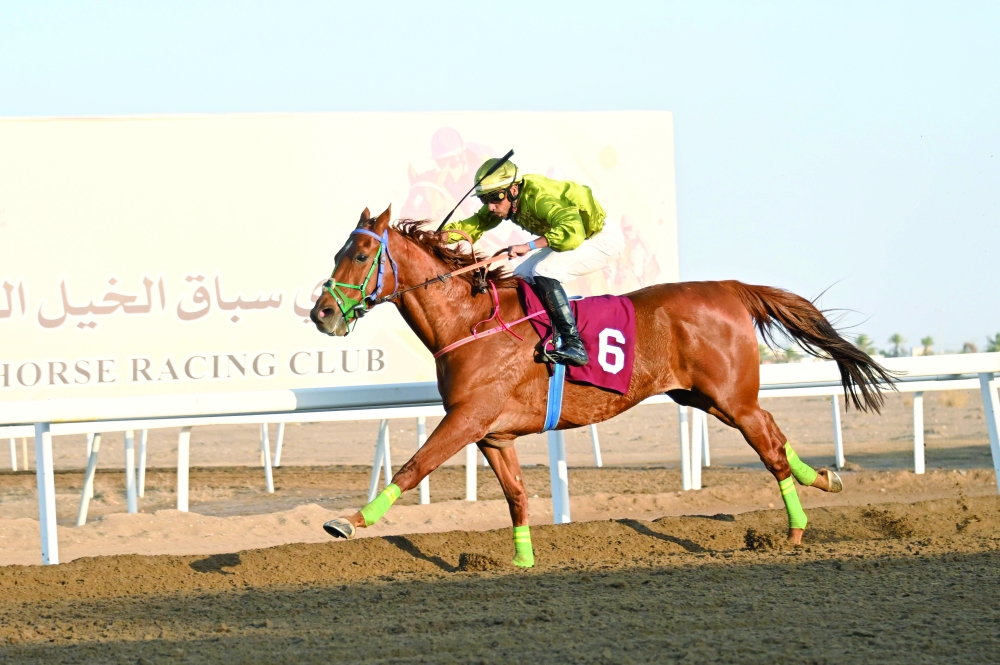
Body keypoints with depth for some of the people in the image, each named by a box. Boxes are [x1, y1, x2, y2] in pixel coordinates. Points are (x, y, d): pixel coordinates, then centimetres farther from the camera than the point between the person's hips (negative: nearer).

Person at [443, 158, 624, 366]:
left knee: (543, 272, -27)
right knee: (521, 277, 8)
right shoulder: (505, 200, -7)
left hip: (604, 239, -10)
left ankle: (573, 345, -29)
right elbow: (476, 224, 4)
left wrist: (528, 246, -47)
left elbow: (573, 232, -46)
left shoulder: (538, 197, -34)